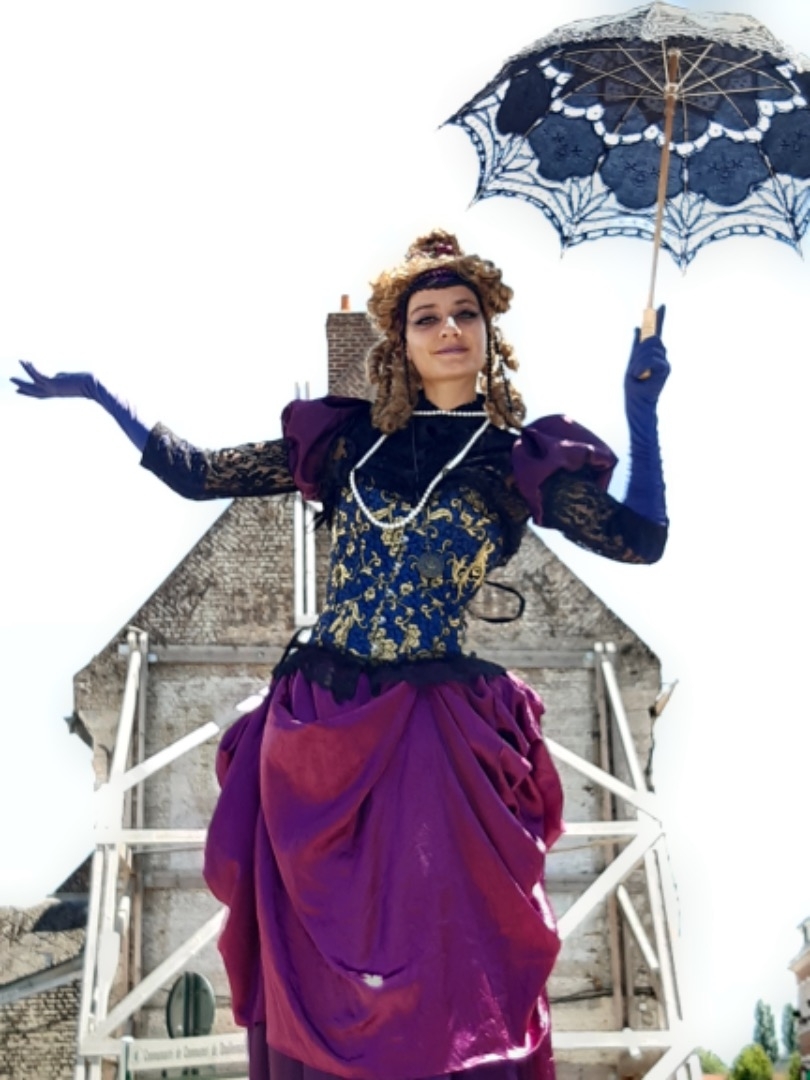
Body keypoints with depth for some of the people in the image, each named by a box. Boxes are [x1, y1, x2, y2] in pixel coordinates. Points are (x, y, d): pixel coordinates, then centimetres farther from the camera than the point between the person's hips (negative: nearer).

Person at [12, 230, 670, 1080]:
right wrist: (100, 394, 8)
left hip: (436, 735, -2)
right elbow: (199, 476, 10)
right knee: (313, 964, 11)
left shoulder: (520, 461, 4)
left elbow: (641, 539, -6)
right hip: (316, 727, 3)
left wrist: (641, 407, -9)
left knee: (446, 966, 1)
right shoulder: (349, 437, 9)